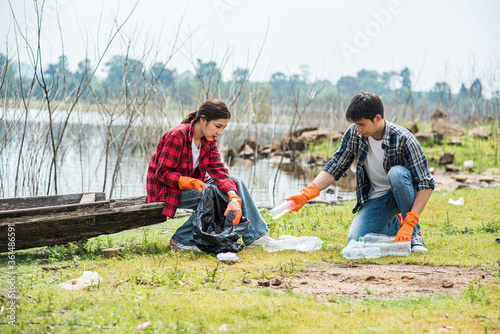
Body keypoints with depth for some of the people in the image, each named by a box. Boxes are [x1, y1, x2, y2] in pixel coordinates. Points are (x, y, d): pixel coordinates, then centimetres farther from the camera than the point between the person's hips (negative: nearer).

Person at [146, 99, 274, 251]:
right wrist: (192, 183, -37)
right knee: (215, 194, -27)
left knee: (235, 183, -6)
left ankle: (256, 236, -3)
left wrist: (234, 198, -26)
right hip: (166, 189, -8)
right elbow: (163, 173, -23)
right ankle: (181, 240, -19)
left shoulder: (209, 140, 0)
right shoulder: (177, 136, -24)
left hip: (192, 184, 8)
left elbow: (218, 170, -9)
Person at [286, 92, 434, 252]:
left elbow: (426, 184, -23)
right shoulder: (354, 134, -10)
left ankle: (414, 232, -19)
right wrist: (306, 194, -16)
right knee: (356, 241, -18)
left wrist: (409, 224, -33)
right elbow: (335, 167, -1)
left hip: (402, 192, -4)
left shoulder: (403, 140, -23)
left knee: (396, 173, -36)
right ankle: (395, 225, 14)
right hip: (375, 198, 4)